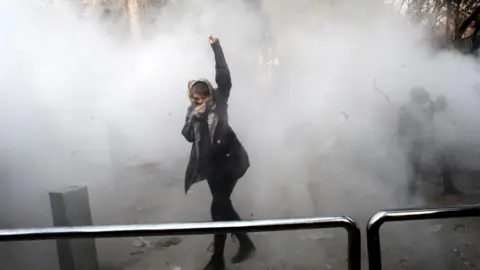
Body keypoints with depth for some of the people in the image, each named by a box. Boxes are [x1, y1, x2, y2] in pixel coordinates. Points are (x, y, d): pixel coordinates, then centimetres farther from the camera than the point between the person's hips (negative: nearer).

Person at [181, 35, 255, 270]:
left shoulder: (219, 100, -3)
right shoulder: (192, 110, 9)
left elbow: (224, 76, -16)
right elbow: (188, 136, -1)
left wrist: (216, 47, -19)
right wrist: (195, 117, -16)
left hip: (230, 160, -6)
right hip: (211, 163, 6)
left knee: (218, 208, -9)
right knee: (223, 205, 13)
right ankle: (245, 244, 32)